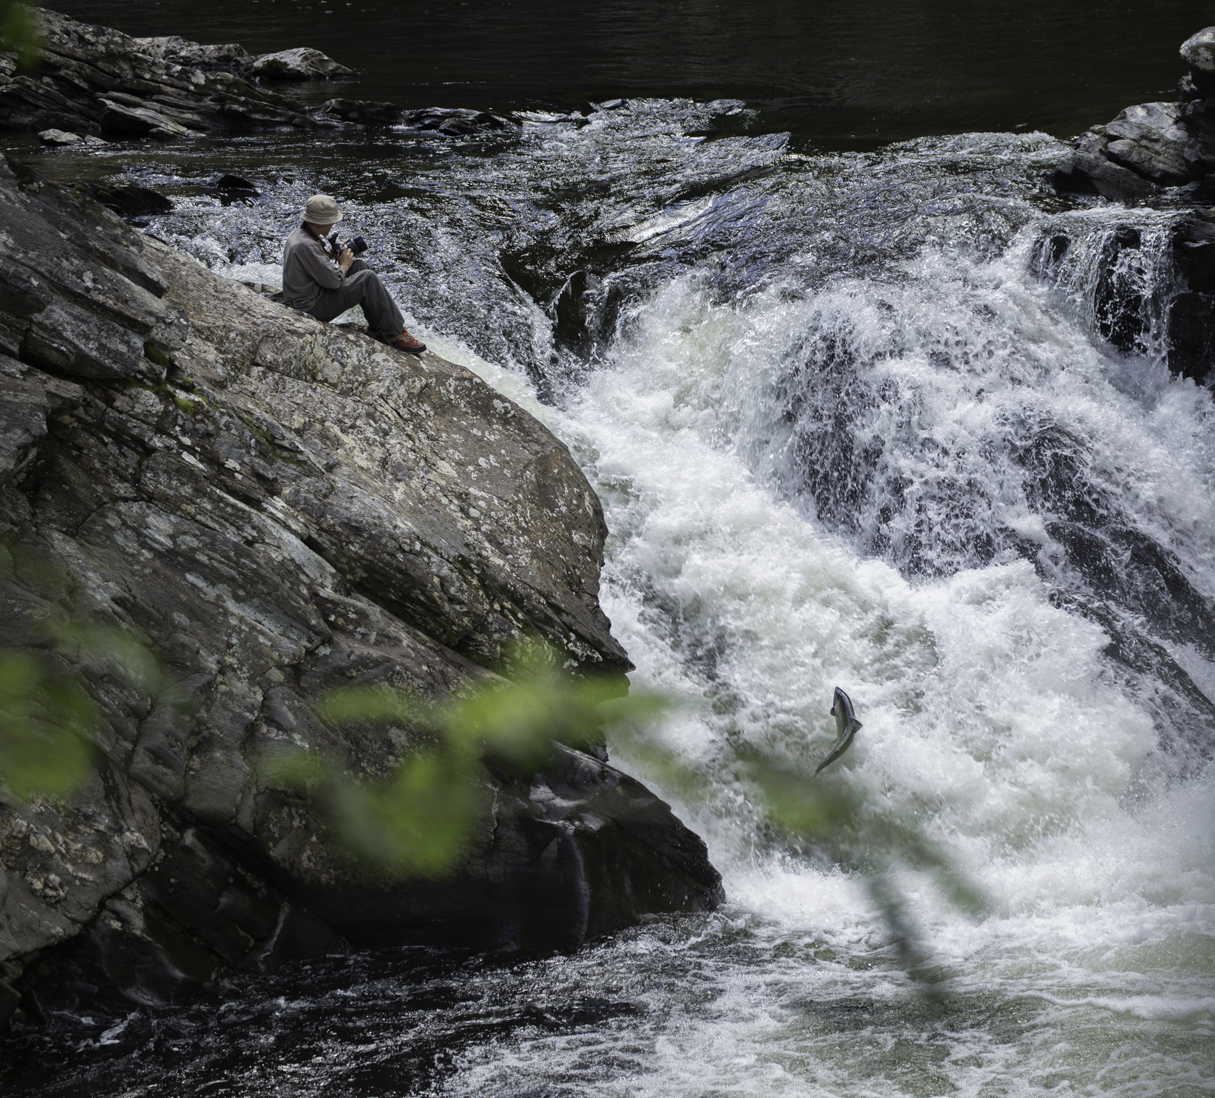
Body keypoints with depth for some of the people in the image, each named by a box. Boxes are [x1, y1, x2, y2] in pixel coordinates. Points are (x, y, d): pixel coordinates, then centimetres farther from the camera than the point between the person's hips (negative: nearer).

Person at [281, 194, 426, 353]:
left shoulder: (299, 234, 5)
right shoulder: (305, 246, -27)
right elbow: (334, 280, -25)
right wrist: (344, 264, -5)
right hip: (312, 308, -11)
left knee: (359, 265, 12)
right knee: (368, 279, -15)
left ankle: (378, 328, 12)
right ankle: (395, 334, -8)